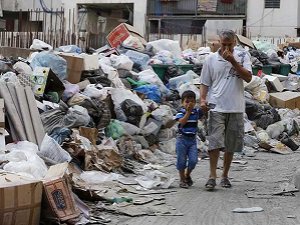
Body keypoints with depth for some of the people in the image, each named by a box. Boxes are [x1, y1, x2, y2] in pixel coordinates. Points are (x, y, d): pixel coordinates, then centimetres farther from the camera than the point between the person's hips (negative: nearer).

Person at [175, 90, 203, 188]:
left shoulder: (196, 112, 5)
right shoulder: (181, 112, -8)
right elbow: (182, 122, -22)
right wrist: (188, 111, -24)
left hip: (192, 140, 3)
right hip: (182, 139, -3)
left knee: (193, 160, -6)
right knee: (181, 161, 2)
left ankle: (187, 175, 21)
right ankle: (182, 179, 17)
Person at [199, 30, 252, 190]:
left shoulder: (242, 56, 4)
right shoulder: (211, 59, 4)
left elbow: (248, 78, -8)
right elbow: (204, 83, 8)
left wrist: (233, 61, -15)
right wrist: (202, 100, -8)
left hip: (236, 108, 1)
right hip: (216, 107, -1)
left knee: (231, 145, 8)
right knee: (214, 142, -12)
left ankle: (225, 176, 21)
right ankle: (212, 176, -8)